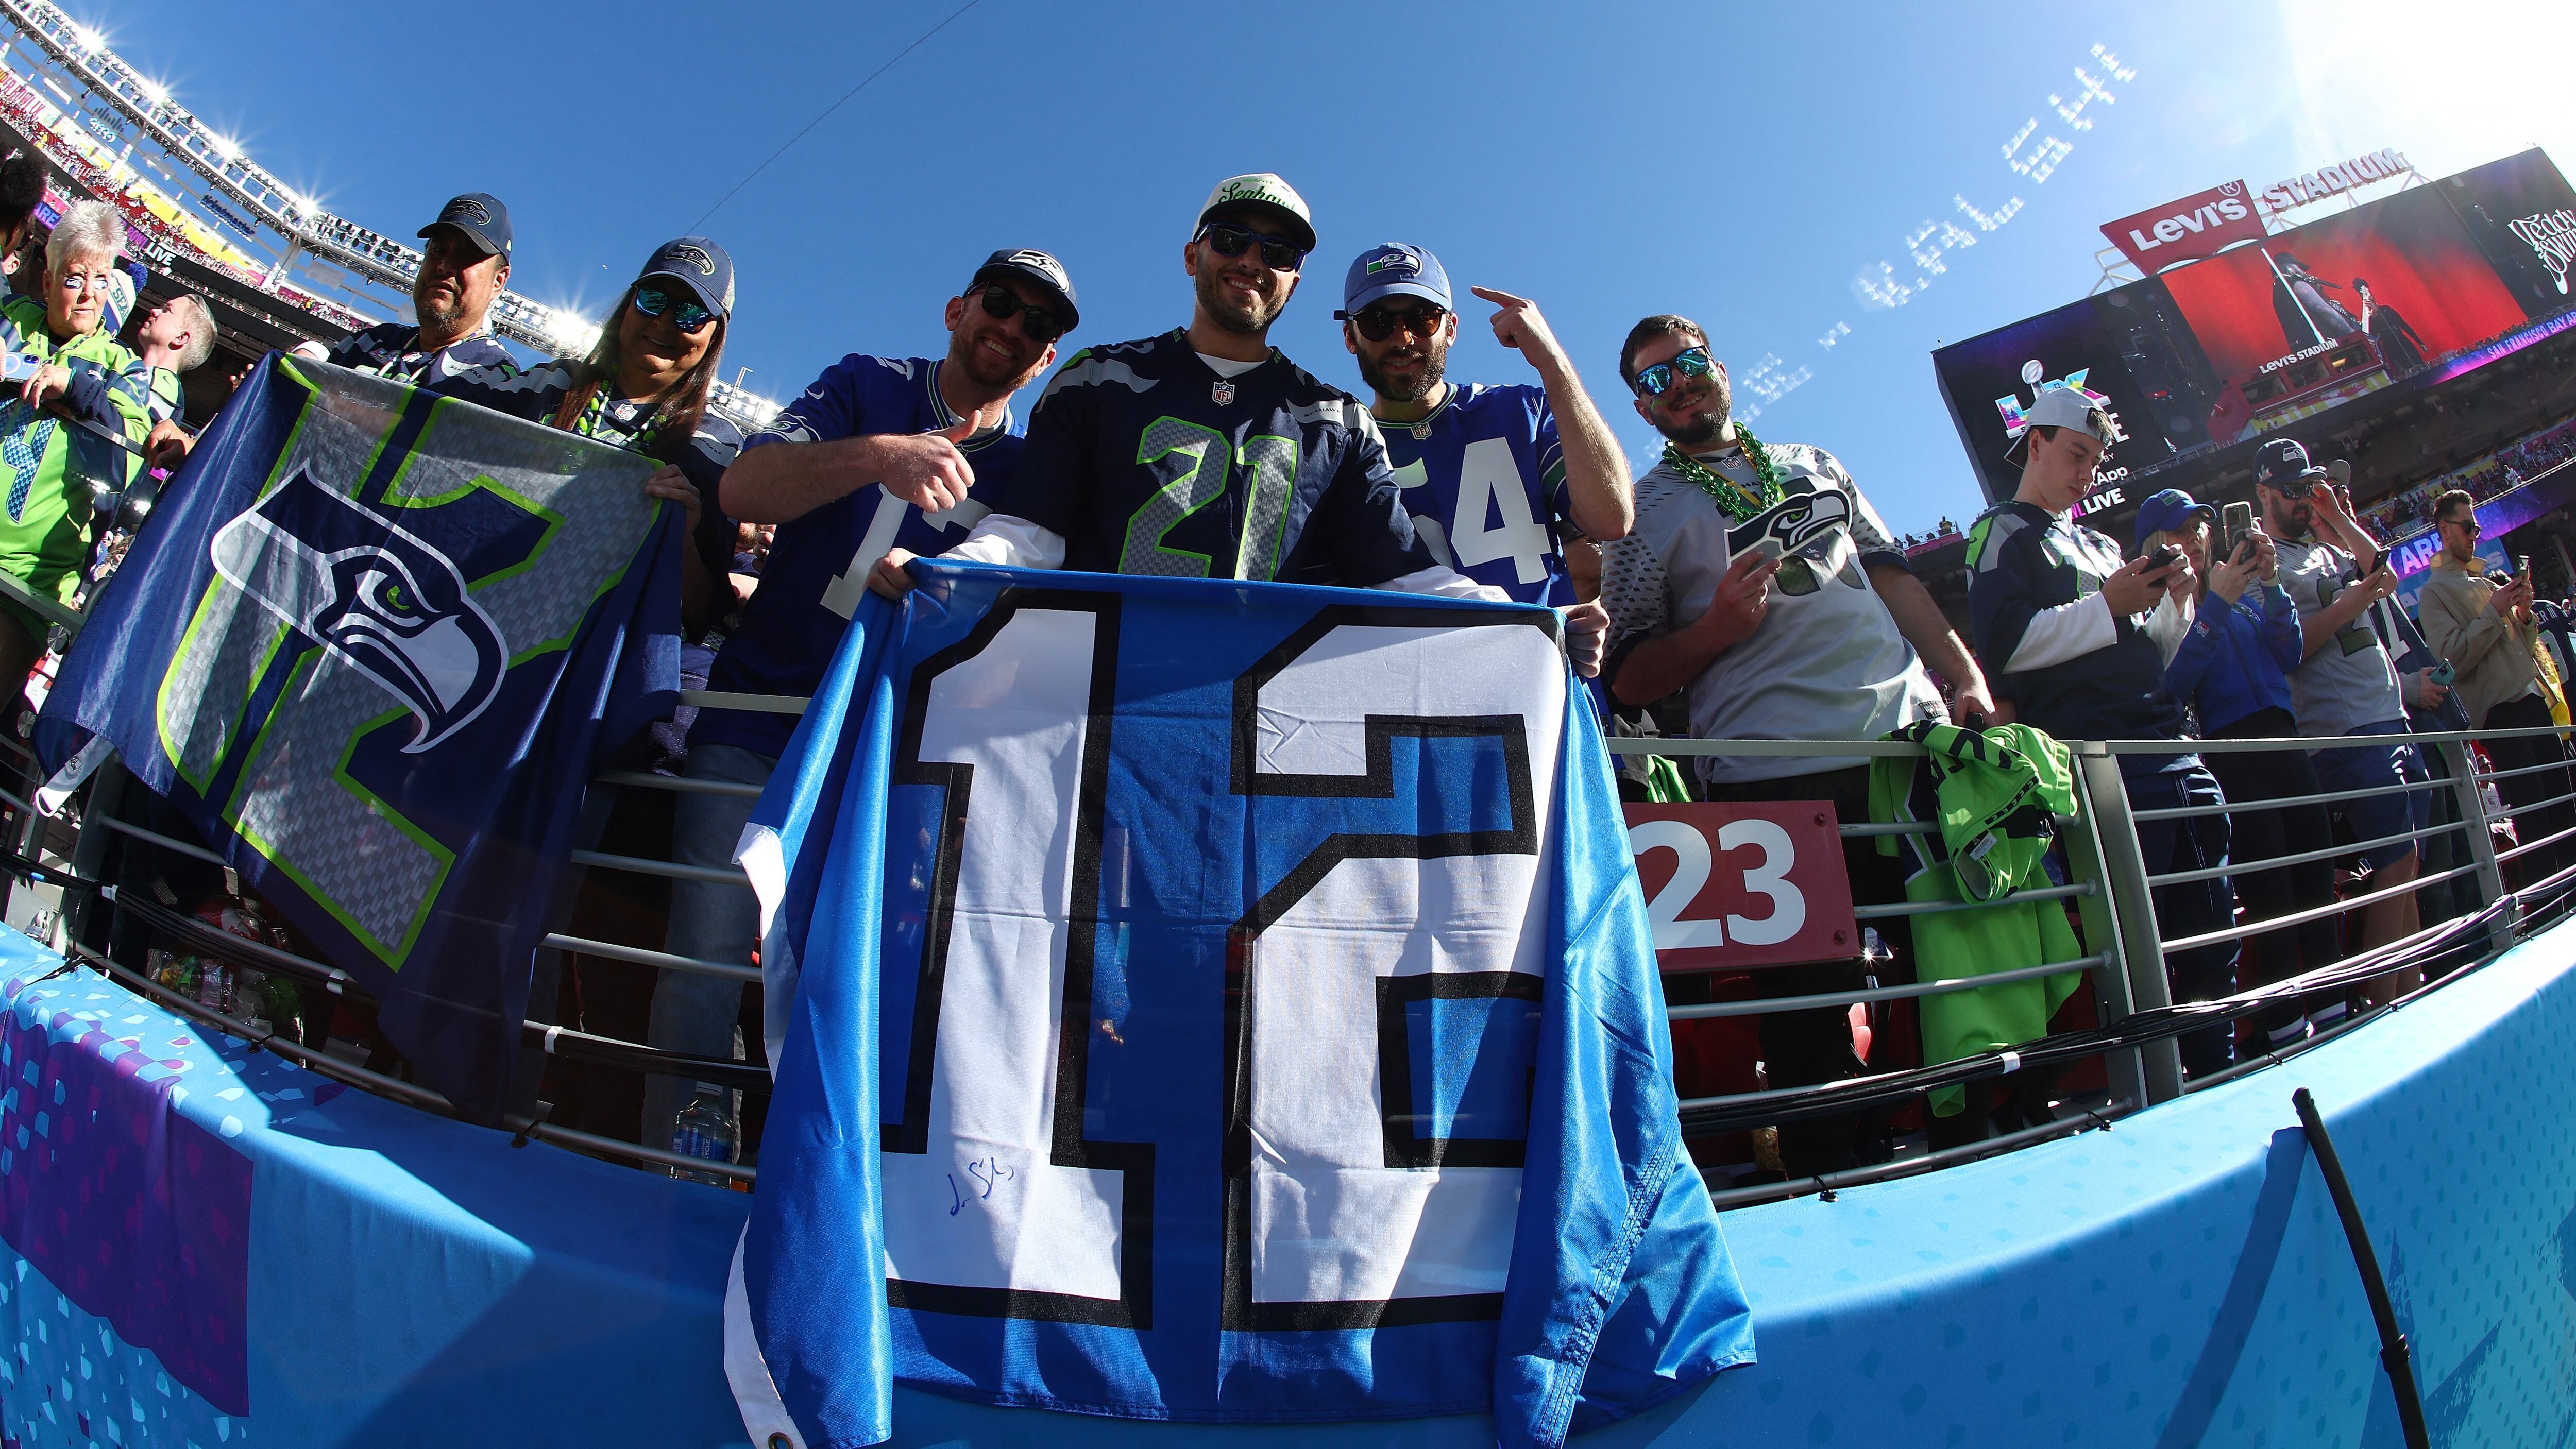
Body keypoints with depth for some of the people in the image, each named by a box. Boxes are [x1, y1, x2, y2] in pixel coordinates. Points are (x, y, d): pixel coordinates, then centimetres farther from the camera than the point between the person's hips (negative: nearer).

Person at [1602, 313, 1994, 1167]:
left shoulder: (1813, 464, 21)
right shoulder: (1645, 513, 5)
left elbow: (1892, 576, 20)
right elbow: (1628, 681, 1)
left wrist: (1968, 677, 9)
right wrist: (1718, 627, -14)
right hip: (1779, 782, -5)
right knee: (1811, 1003, -1)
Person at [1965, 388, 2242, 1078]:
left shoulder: (2102, 546, 28)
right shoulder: (2004, 533, 4)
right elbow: (2004, 645, -13)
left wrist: (2176, 601, 10)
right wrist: (2108, 606, -11)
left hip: (2175, 757, 8)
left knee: (2211, 943, 7)